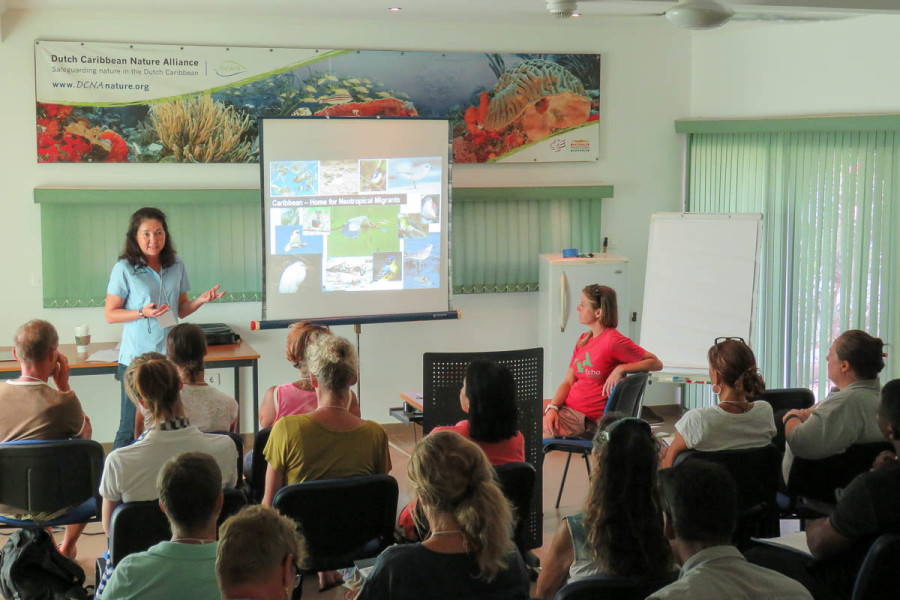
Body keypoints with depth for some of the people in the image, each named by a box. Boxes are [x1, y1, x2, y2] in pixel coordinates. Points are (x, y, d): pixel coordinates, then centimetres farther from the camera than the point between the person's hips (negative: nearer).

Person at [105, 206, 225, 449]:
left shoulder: (176, 267, 9)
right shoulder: (124, 269, -5)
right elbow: (110, 314, -2)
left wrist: (201, 299, 0)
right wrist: (143, 313, -15)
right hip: (136, 357, -4)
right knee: (131, 429, -1)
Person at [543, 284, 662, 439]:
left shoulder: (614, 340, -12)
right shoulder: (583, 340, 14)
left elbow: (656, 363, -11)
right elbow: (568, 382, 11)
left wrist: (621, 369, -23)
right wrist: (552, 407, -7)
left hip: (588, 418, -8)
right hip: (567, 405, 8)